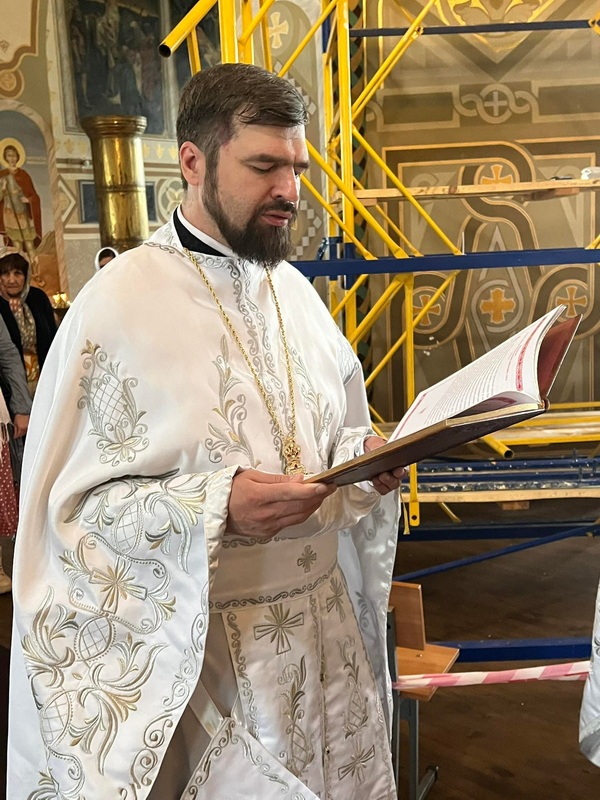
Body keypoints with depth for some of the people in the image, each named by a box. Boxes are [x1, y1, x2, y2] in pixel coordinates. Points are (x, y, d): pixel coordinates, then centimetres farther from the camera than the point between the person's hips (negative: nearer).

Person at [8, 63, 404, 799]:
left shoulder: (294, 290, 6)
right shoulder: (120, 303, -14)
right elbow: (69, 503, -15)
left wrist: (367, 455, -7)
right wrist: (215, 509, -28)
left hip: (325, 620, 6)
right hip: (204, 644, -6)